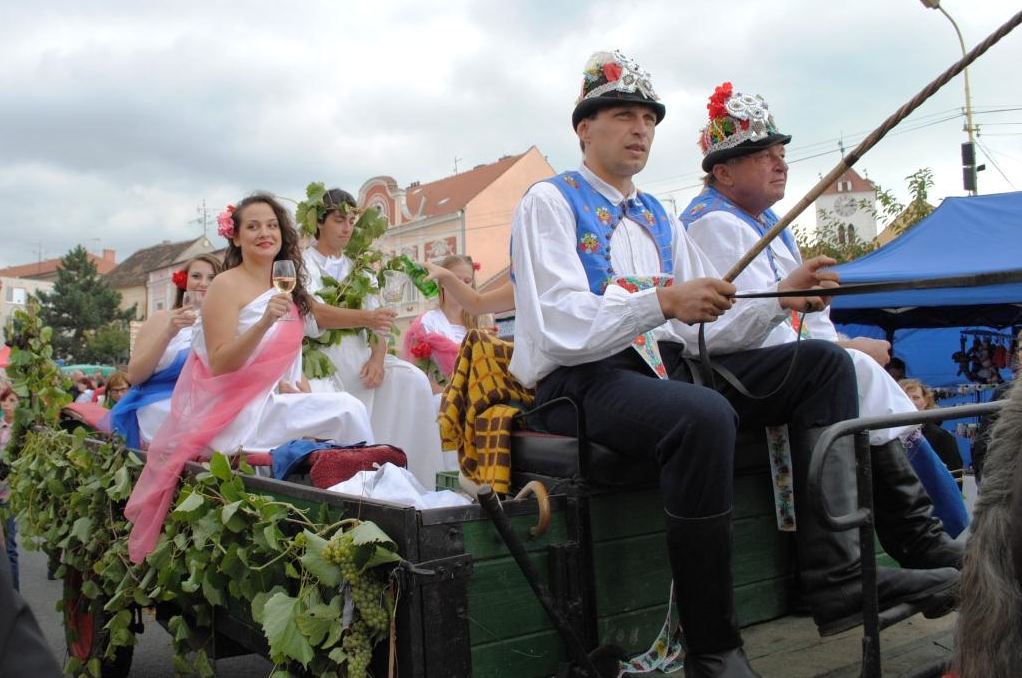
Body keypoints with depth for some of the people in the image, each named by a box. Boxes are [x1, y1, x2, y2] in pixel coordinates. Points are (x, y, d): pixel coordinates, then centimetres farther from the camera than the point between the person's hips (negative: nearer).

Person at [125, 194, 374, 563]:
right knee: (346, 411, -23)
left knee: (344, 411, -18)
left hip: (272, 404, 7)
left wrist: (299, 388, 4)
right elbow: (219, 363, -15)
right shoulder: (226, 285, -7)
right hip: (233, 414, -7)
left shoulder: (286, 290, 15)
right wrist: (264, 322, -28)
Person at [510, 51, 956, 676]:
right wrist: (662, 301, -27)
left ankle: (838, 576, -13)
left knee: (825, 363, -3)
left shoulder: (659, 219, 22)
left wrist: (782, 298, -2)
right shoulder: (549, 204, 1)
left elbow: (703, 328, 13)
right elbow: (558, 327, -16)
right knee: (704, 415, -37)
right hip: (580, 382, -7)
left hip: (665, 367, 8)